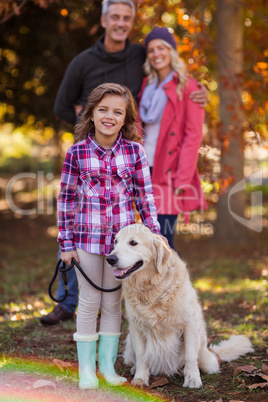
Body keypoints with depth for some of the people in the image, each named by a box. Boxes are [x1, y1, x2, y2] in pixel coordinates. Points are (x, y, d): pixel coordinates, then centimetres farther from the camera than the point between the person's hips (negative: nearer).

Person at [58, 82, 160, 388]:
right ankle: (86, 368, 19)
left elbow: (144, 196, 4)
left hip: (122, 238, 1)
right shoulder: (77, 153, -5)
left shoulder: (134, 151, -2)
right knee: (89, 302, 7)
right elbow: (66, 199, 0)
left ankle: (107, 363, 25)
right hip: (87, 237, -1)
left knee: (113, 302, 12)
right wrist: (66, 243, -1)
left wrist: (154, 233, 1)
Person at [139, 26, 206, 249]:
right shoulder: (147, 86, 15)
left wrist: (182, 180, -16)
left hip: (169, 174, -6)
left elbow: (193, 137, -9)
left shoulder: (187, 88, -4)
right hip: (145, 170, 6)